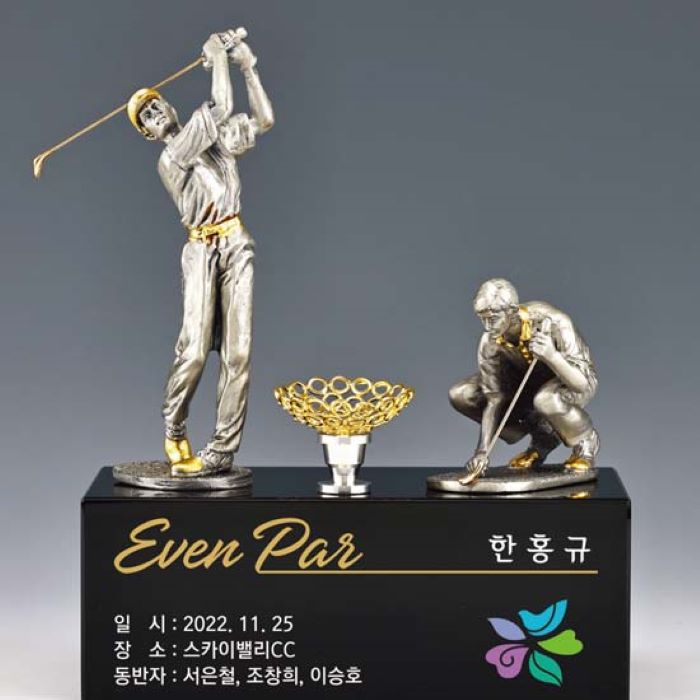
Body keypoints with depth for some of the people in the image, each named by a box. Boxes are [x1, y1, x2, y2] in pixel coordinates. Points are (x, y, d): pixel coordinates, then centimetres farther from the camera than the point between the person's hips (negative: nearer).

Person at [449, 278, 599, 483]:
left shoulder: (553, 323, -34)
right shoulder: (490, 343, -21)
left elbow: (583, 382, -34)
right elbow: (494, 399, -14)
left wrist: (551, 356, -52)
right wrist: (483, 450, -24)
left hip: (570, 381, -6)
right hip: (530, 380, 6)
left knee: (546, 400, -43)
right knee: (460, 395, -12)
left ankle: (585, 443, -6)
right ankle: (542, 437, 3)